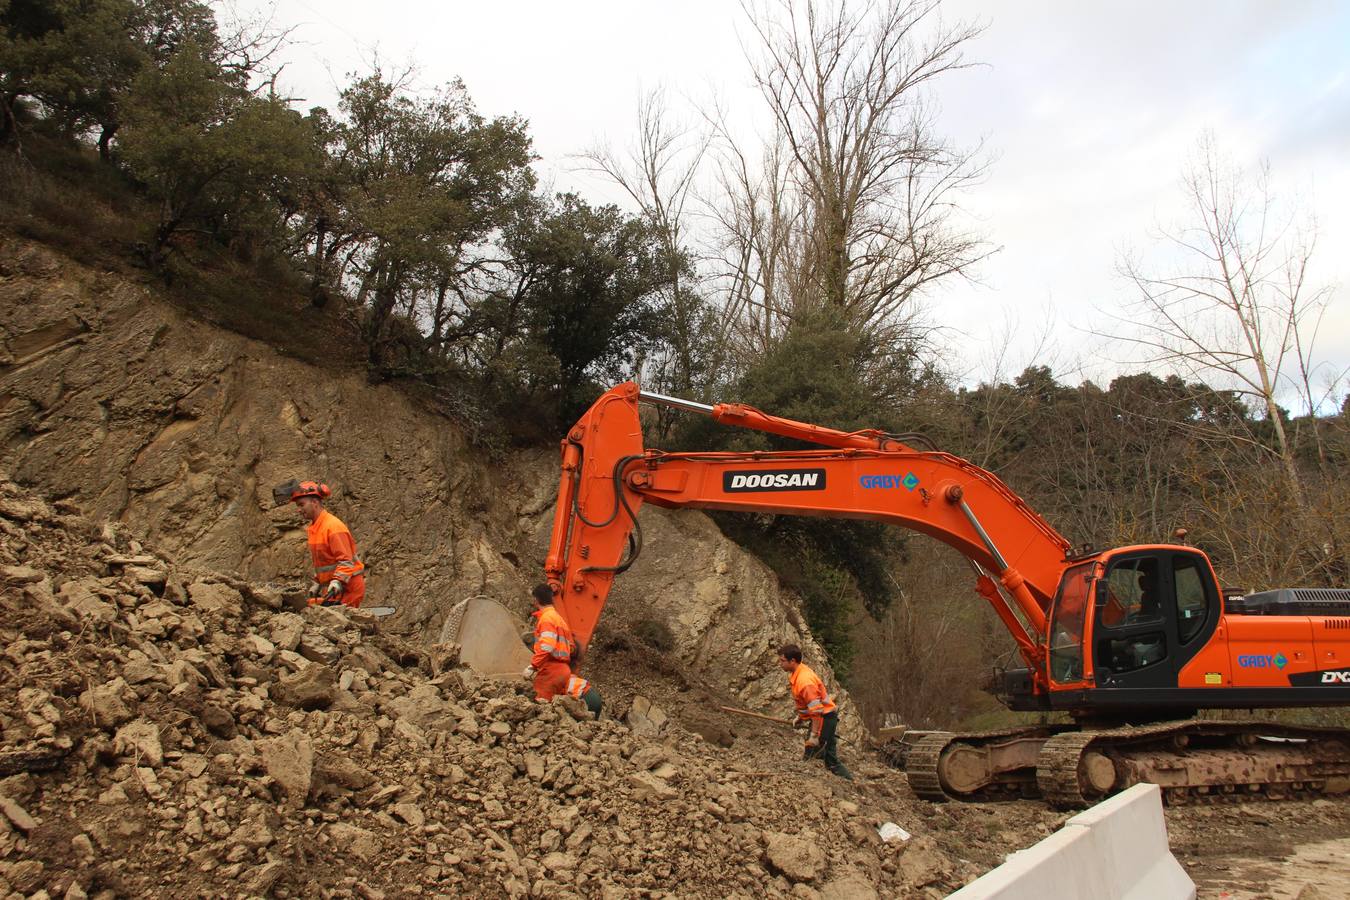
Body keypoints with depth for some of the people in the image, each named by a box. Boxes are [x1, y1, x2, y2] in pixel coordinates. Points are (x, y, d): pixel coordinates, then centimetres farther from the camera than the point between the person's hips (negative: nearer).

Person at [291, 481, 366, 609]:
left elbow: (346, 561, -22)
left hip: (346, 587, -9)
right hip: (330, 587, 9)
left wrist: (338, 581, -32)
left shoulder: (333, 526, -17)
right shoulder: (314, 527, 13)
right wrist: (316, 583, 15)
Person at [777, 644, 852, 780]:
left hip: (824, 718, -10)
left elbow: (816, 710, -28)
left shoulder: (805, 681, -28)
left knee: (809, 758, -5)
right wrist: (800, 716, 26)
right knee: (831, 759, 17)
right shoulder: (796, 673, 3)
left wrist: (814, 735, -25)